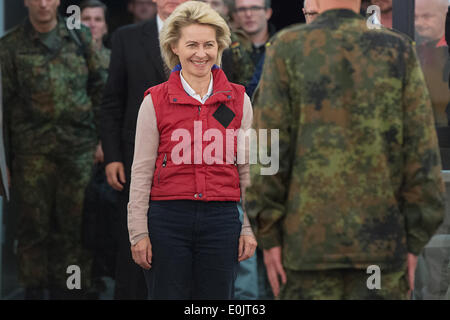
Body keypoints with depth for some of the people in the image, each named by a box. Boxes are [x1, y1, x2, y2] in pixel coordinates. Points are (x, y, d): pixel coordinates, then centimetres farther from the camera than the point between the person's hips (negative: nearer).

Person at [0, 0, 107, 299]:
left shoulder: (80, 37, 9)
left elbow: (100, 86, 13)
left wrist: (100, 133, 6)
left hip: (79, 148, 2)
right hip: (33, 151, -1)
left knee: (76, 226, 3)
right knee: (34, 227, 3)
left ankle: (70, 288, 13)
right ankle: (35, 288, 13)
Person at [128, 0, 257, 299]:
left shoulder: (238, 100, 7)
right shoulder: (155, 101, 2)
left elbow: (248, 169, 10)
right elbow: (141, 171, 3)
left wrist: (249, 227, 6)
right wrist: (138, 232, 0)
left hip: (222, 219, 1)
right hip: (168, 218, -1)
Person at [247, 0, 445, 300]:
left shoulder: (287, 49, -3)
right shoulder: (398, 51, 0)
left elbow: (269, 148, -6)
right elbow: (421, 151, -2)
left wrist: (268, 235, -1)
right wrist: (415, 240, 4)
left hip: (308, 237, -1)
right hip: (380, 239, 1)